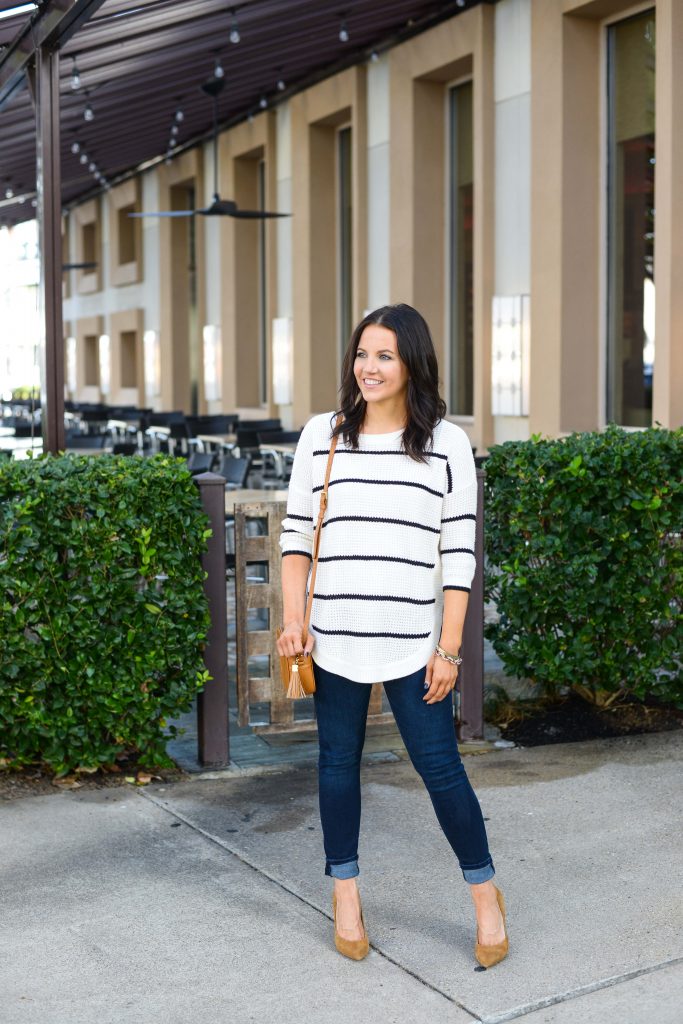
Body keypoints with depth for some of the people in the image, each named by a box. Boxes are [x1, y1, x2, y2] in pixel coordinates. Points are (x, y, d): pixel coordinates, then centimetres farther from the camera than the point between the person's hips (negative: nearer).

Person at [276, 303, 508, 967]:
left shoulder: (447, 444, -1)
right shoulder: (321, 436, 4)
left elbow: (459, 553, -2)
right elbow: (296, 531, 7)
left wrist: (448, 648, -5)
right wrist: (294, 619, -2)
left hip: (413, 639, -2)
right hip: (334, 637, 2)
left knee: (439, 764, 1)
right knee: (338, 758, 12)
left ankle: (485, 895, 20)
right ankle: (345, 896, 27)